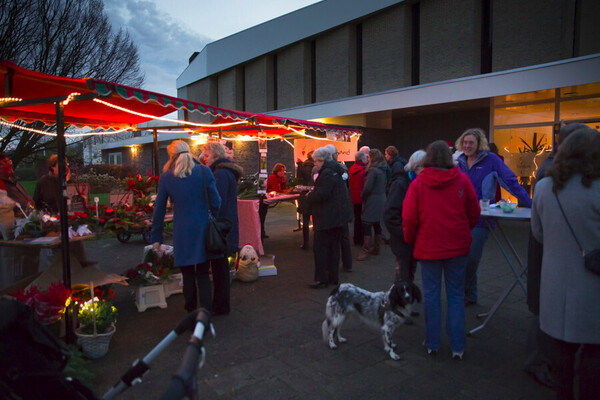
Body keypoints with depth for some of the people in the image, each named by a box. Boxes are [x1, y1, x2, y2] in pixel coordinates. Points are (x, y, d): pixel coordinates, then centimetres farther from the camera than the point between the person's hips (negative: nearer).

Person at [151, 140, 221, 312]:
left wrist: (156, 238, 12)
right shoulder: (204, 171, -3)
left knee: (187, 274, 13)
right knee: (203, 274, 9)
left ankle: (191, 312, 24)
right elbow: (216, 202, -4)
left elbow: (159, 209, 4)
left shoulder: (166, 177, -1)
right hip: (203, 229, 0)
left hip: (182, 232, 0)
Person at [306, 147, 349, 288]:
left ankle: (322, 279, 2)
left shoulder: (327, 173, -17)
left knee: (319, 247, -3)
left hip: (327, 217, -10)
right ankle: (333, 277, 23)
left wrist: (309, 196, -6)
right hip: (337, 217, 10)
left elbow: (322, 194, -23)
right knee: (333, 247, 15)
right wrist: (312, 192, 11)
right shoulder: (334, 171, 15)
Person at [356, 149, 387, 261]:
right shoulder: (382, 170, 9)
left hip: (372, 201, -9)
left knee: (366, 225, -6)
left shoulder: (373, 170, -17)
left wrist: (362, 196, -3)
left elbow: (367, 187, -18)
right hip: (381, 200, 9)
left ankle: (366, 251, -6)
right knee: (377, 224, 15)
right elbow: (385, 184, 16)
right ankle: (376, 248, 25)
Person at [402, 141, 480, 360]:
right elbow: (474, 213, 3)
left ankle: (432, 344, 21)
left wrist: (410, 240, 10)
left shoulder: (418, 183, -9)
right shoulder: (462, 180, -5)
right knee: (456, 296, 11)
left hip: (429, 247, -1)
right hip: (458, 246, 1)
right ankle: (457, 347, 16)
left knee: (431, 295, 11)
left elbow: (409, 219, -7)